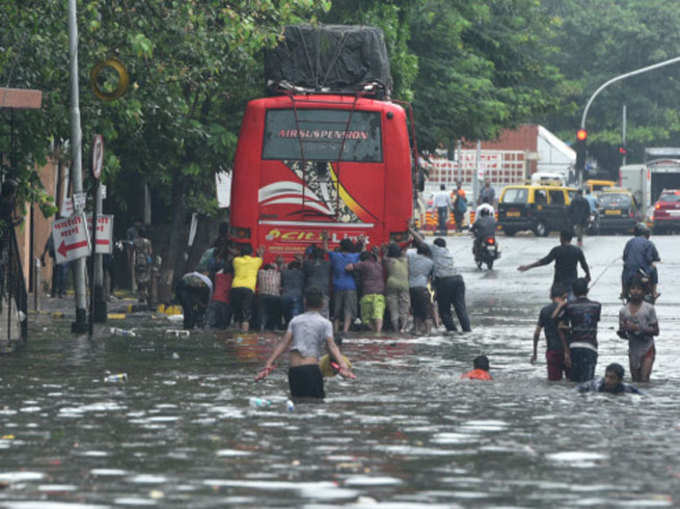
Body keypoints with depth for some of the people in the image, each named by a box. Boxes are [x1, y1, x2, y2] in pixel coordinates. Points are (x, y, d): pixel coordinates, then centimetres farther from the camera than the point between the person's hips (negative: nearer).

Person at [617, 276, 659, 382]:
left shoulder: (649, 309, -4)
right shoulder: (624, 311, 6)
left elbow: (655, 331, -7)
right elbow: (622, 334, 13)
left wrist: (638, 328, -19)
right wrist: (624, 330, -12)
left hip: (647, 349, -4)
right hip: (633, 351, 4)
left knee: (644, 379, -16)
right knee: (635, 380, 5)